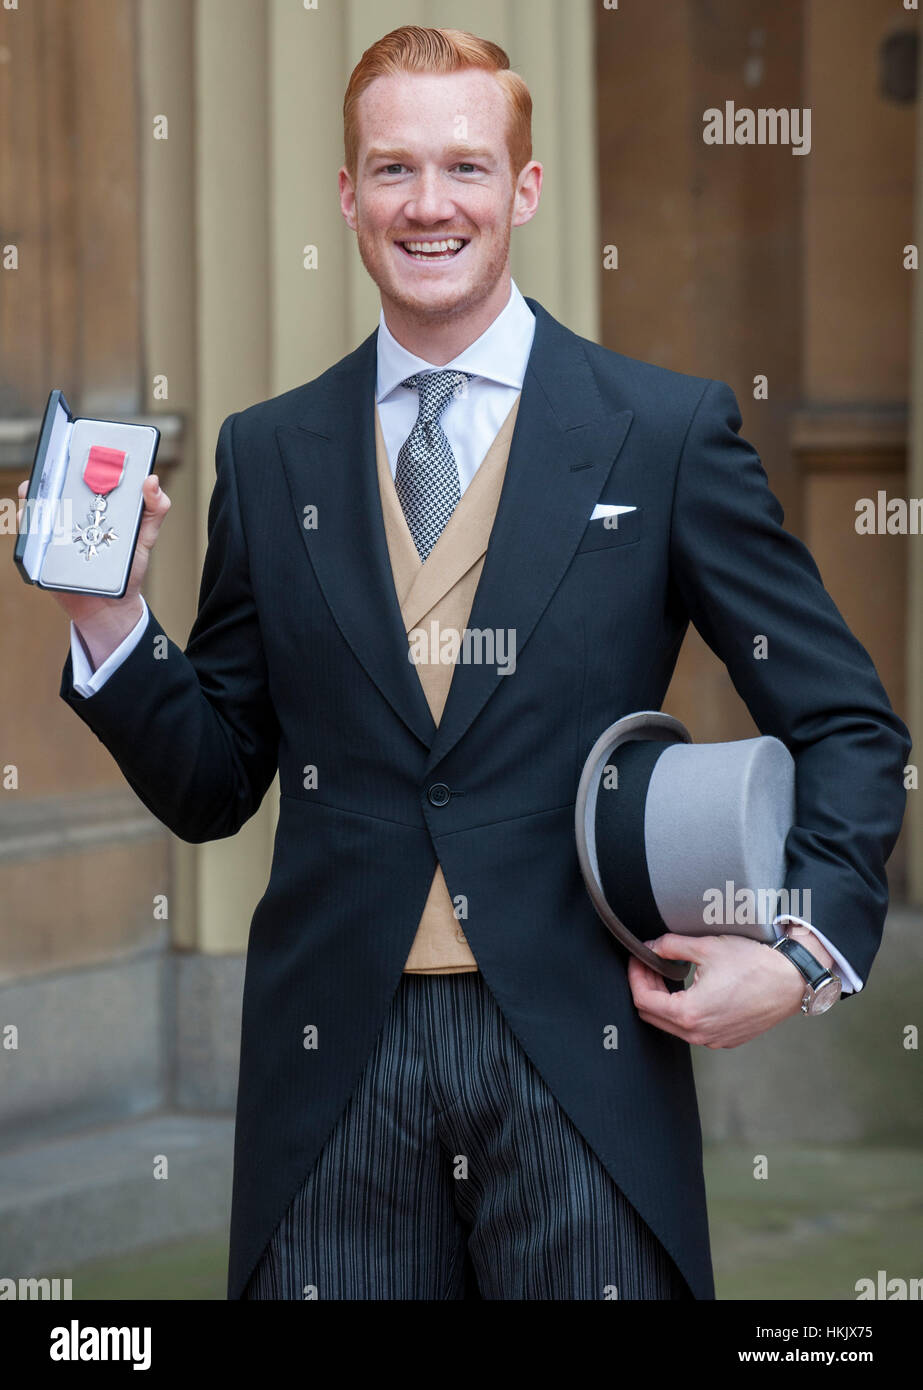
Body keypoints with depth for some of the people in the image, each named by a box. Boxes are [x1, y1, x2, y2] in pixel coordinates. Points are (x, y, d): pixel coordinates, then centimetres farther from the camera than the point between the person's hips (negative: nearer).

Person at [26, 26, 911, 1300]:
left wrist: (810, 944, -10)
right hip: (334, 1063, 2)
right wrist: (112, 619, -3)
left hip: (580, 1053, -2)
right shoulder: (269, 456, 10)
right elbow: (209, 789, 13)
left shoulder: (668, 432, 2)